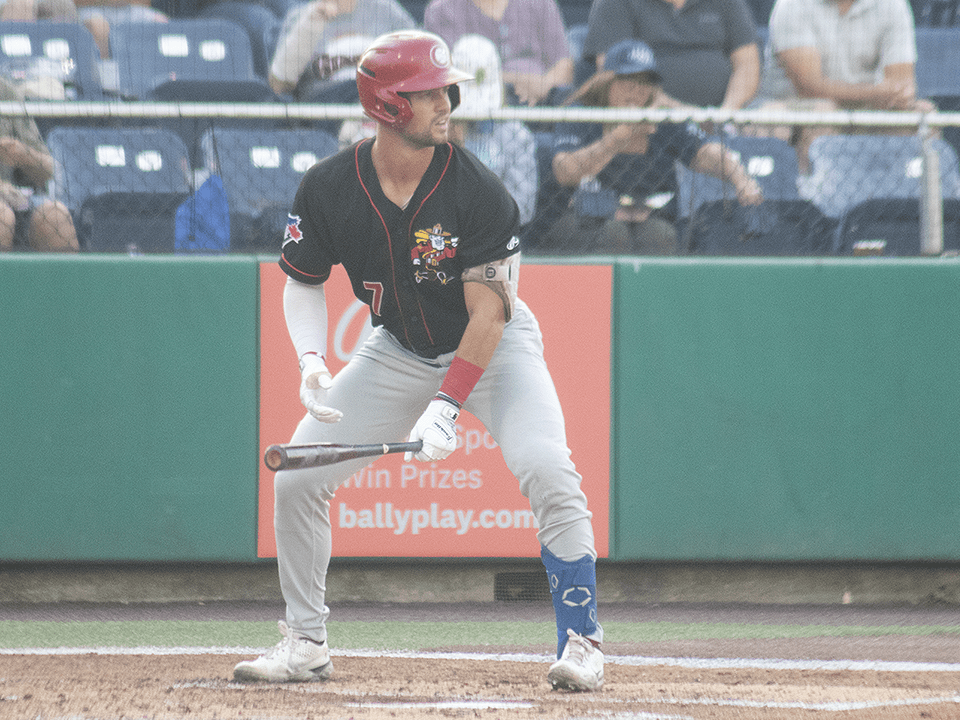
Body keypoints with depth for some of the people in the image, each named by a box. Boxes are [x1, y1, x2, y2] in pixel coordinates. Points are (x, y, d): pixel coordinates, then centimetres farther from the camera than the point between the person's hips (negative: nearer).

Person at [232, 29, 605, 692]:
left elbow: (487, 313, -25)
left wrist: (447, 406, -33)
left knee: (547, 470, -26)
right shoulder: (329, 189, -16)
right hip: (399, 351, 4)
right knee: (297, 478, -5)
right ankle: (306, 645, 11)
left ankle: (581, 643, -14)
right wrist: (311, 359, -18)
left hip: (492, 347, -3)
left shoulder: (477, 191, -25)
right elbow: (304, 281, -1)